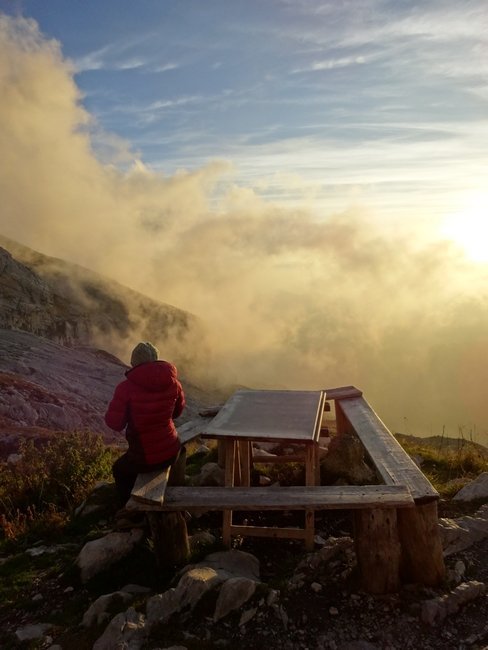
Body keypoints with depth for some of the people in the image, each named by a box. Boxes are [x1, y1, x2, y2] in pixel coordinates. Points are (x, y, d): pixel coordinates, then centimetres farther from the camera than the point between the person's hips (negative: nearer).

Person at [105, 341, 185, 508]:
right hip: (172, 452, 4)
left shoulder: (127, 387, -20)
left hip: (145, 459, -4)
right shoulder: (172, 383, -8)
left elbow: (114, 423, -12)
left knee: (120, 470, 31)